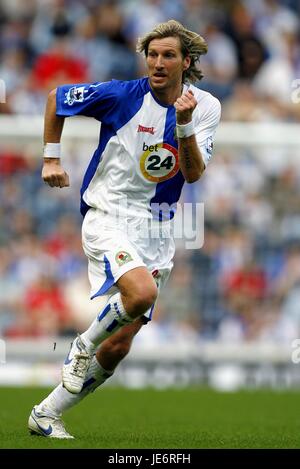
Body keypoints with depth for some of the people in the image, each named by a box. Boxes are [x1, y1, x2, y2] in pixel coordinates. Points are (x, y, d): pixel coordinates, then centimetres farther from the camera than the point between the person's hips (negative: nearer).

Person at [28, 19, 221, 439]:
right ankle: (82, 346, -6)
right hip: (108, 217, -4)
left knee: (118, 348, 2)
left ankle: (47, 414, 18)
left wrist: (184, 124, -27)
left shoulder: (206, 107, -2)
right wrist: (51, 158, 5)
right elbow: (56, 97, 6)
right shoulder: (122, 95, -10)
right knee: (142, 293, -34)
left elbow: (194, 174, -12)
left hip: (158, 230, 4)